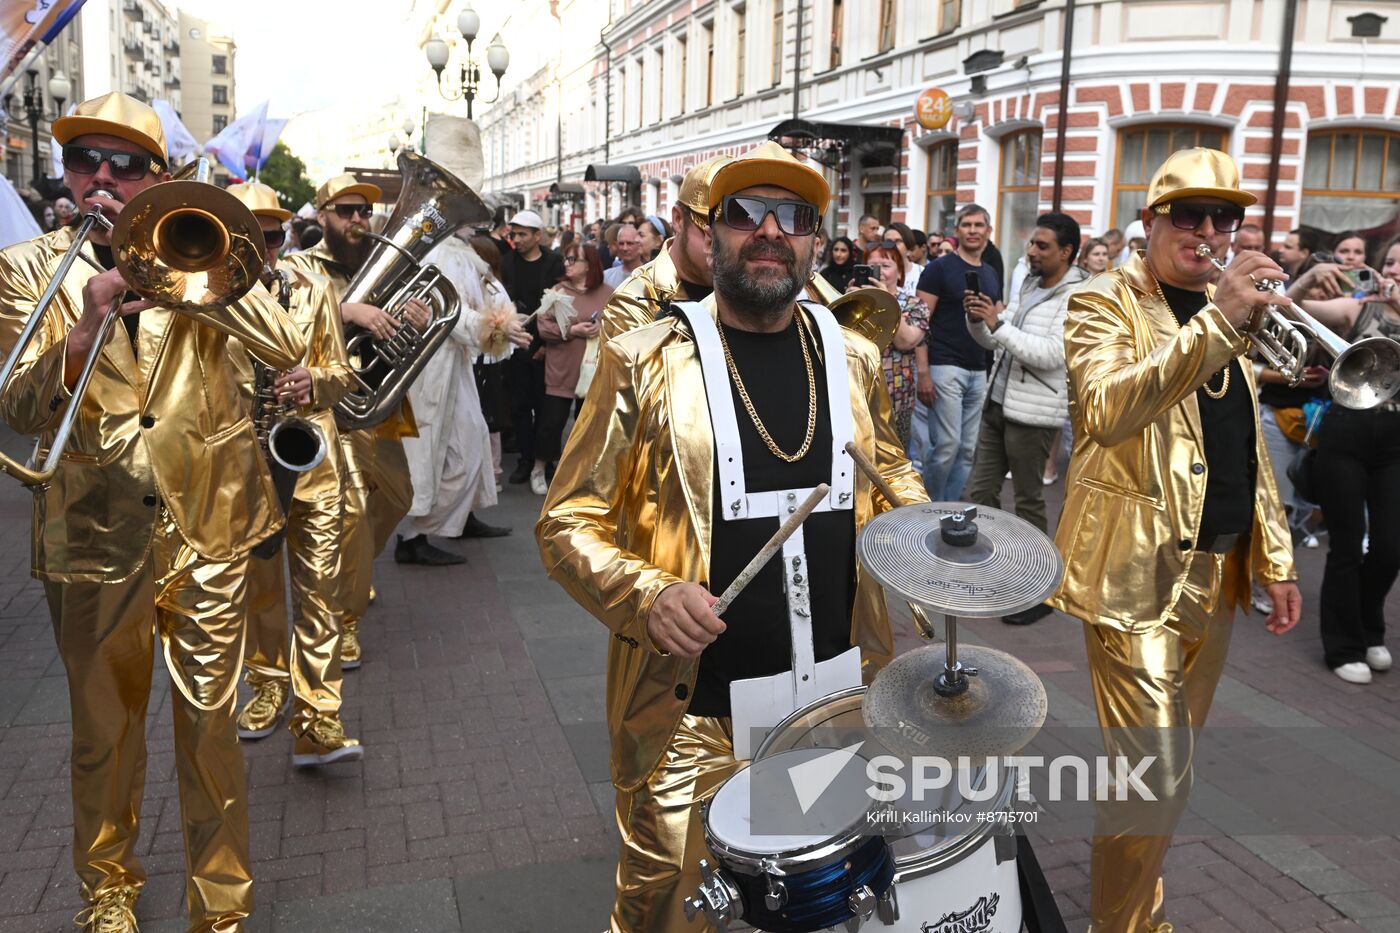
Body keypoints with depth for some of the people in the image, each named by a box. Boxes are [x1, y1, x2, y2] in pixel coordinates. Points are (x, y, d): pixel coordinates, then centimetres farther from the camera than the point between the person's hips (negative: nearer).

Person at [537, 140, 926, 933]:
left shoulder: (854, 358, 4)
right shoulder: (646, 361, -9)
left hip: (842, 698, 4)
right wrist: (647, 594, -25)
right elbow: (570, 522, -7)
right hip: (692, 712, -3)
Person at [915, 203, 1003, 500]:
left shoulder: (992, 274, 15)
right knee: (946, 445, -8)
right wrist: (923, 372, -16)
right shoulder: (939, 269, -3)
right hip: (946, 366, -6)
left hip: (980, 371, 6)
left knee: (968, 449, 7)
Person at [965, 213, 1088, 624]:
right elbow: (995, 340, 15)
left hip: (1034, 414, -7)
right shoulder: (1027, 284, 12)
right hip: (997, 402, 8)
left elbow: (1051, 354, -24)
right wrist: (977, 321, -6)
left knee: (1028, 502, 2)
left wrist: (998, 323, -25)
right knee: (980, 493, 10)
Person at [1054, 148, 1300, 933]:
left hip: (1219, 570, 7)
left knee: (1171, 757, 18)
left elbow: (1250, 446, 19)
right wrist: (1218, 323, -34)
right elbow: (1109, 413, -28)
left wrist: (1276, 556, 16)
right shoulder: (1105, 303, -8)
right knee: (1157, 777, -8)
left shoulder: (1226, 309, 14)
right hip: (1141, 572, -7)